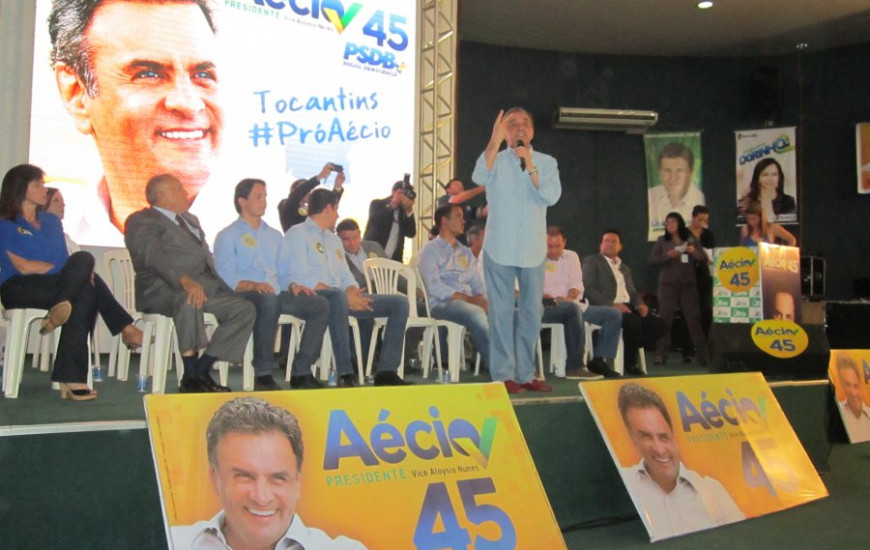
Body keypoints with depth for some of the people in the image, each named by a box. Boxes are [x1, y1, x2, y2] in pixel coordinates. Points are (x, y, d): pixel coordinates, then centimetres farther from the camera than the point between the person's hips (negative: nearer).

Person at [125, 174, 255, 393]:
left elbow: (207, 258, 28)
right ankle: (191, 377, -28)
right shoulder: (141, 221, 0)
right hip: (162, 288, -8)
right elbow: (154, 256, -18)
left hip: (205, 284, 8)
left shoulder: (190, 219, 28)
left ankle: (202, 369, -11)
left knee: (244, 308, -10)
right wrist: (185, 281, -36)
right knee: (189, 300, -39)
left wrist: (226, 288, 10)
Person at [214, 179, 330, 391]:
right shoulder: (227, 236, 8)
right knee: (269, 300, -40)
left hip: (276, 294, 6)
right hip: (244, 295, -6)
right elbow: (225, 277, -6)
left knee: (320, 305, -18)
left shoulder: (274, 235, 28)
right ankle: (263, 375, -33)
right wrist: (253, 285, -23)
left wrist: (293, 284, 2)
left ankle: (301, 372, -17)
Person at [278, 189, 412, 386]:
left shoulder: (333, 238, 28)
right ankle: (345, 374, -40)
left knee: (399, 303, -4)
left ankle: (386, 372, -14)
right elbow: (302, 279, -13)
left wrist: (353, 293, -5)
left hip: (339, 297, 8)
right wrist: (347, 296, -19)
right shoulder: (297, 234, 1)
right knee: (337, 296, -43)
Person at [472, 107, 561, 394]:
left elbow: (552, 196, -8)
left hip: (533, 250, 3)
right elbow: (479, 177, -20)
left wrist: (530, 166, -16)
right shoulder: (496, 160, 4)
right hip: (500, 249, -2)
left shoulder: (546, 162, 8)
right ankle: (504, 374, 4)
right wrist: (496, 139, -28)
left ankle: (525, 373, 17)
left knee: (531, 312, 7)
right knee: (501, 311, -2)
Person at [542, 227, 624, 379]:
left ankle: (598, 360, -13)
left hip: (573, 304, 6)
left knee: (614, 315, -7)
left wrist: (569, 297, -14)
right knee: (573, 308, -39)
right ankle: (575, 366, -36)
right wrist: (548, 297, -23)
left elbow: (577, 284, 9)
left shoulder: (571, 256, 20)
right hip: (547, 308, -6)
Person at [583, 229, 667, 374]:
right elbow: (588, 289, -8)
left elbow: (633, 292, 25)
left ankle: (630, 350, -3)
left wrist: (640, 304, 0)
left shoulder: (625, 268, 28)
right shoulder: (591, 262, 5)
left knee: (658, 324, -14)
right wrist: (612, 305, -20)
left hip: (628, 307, 7)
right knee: (634, 322, -32)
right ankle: (630, 362, -13)